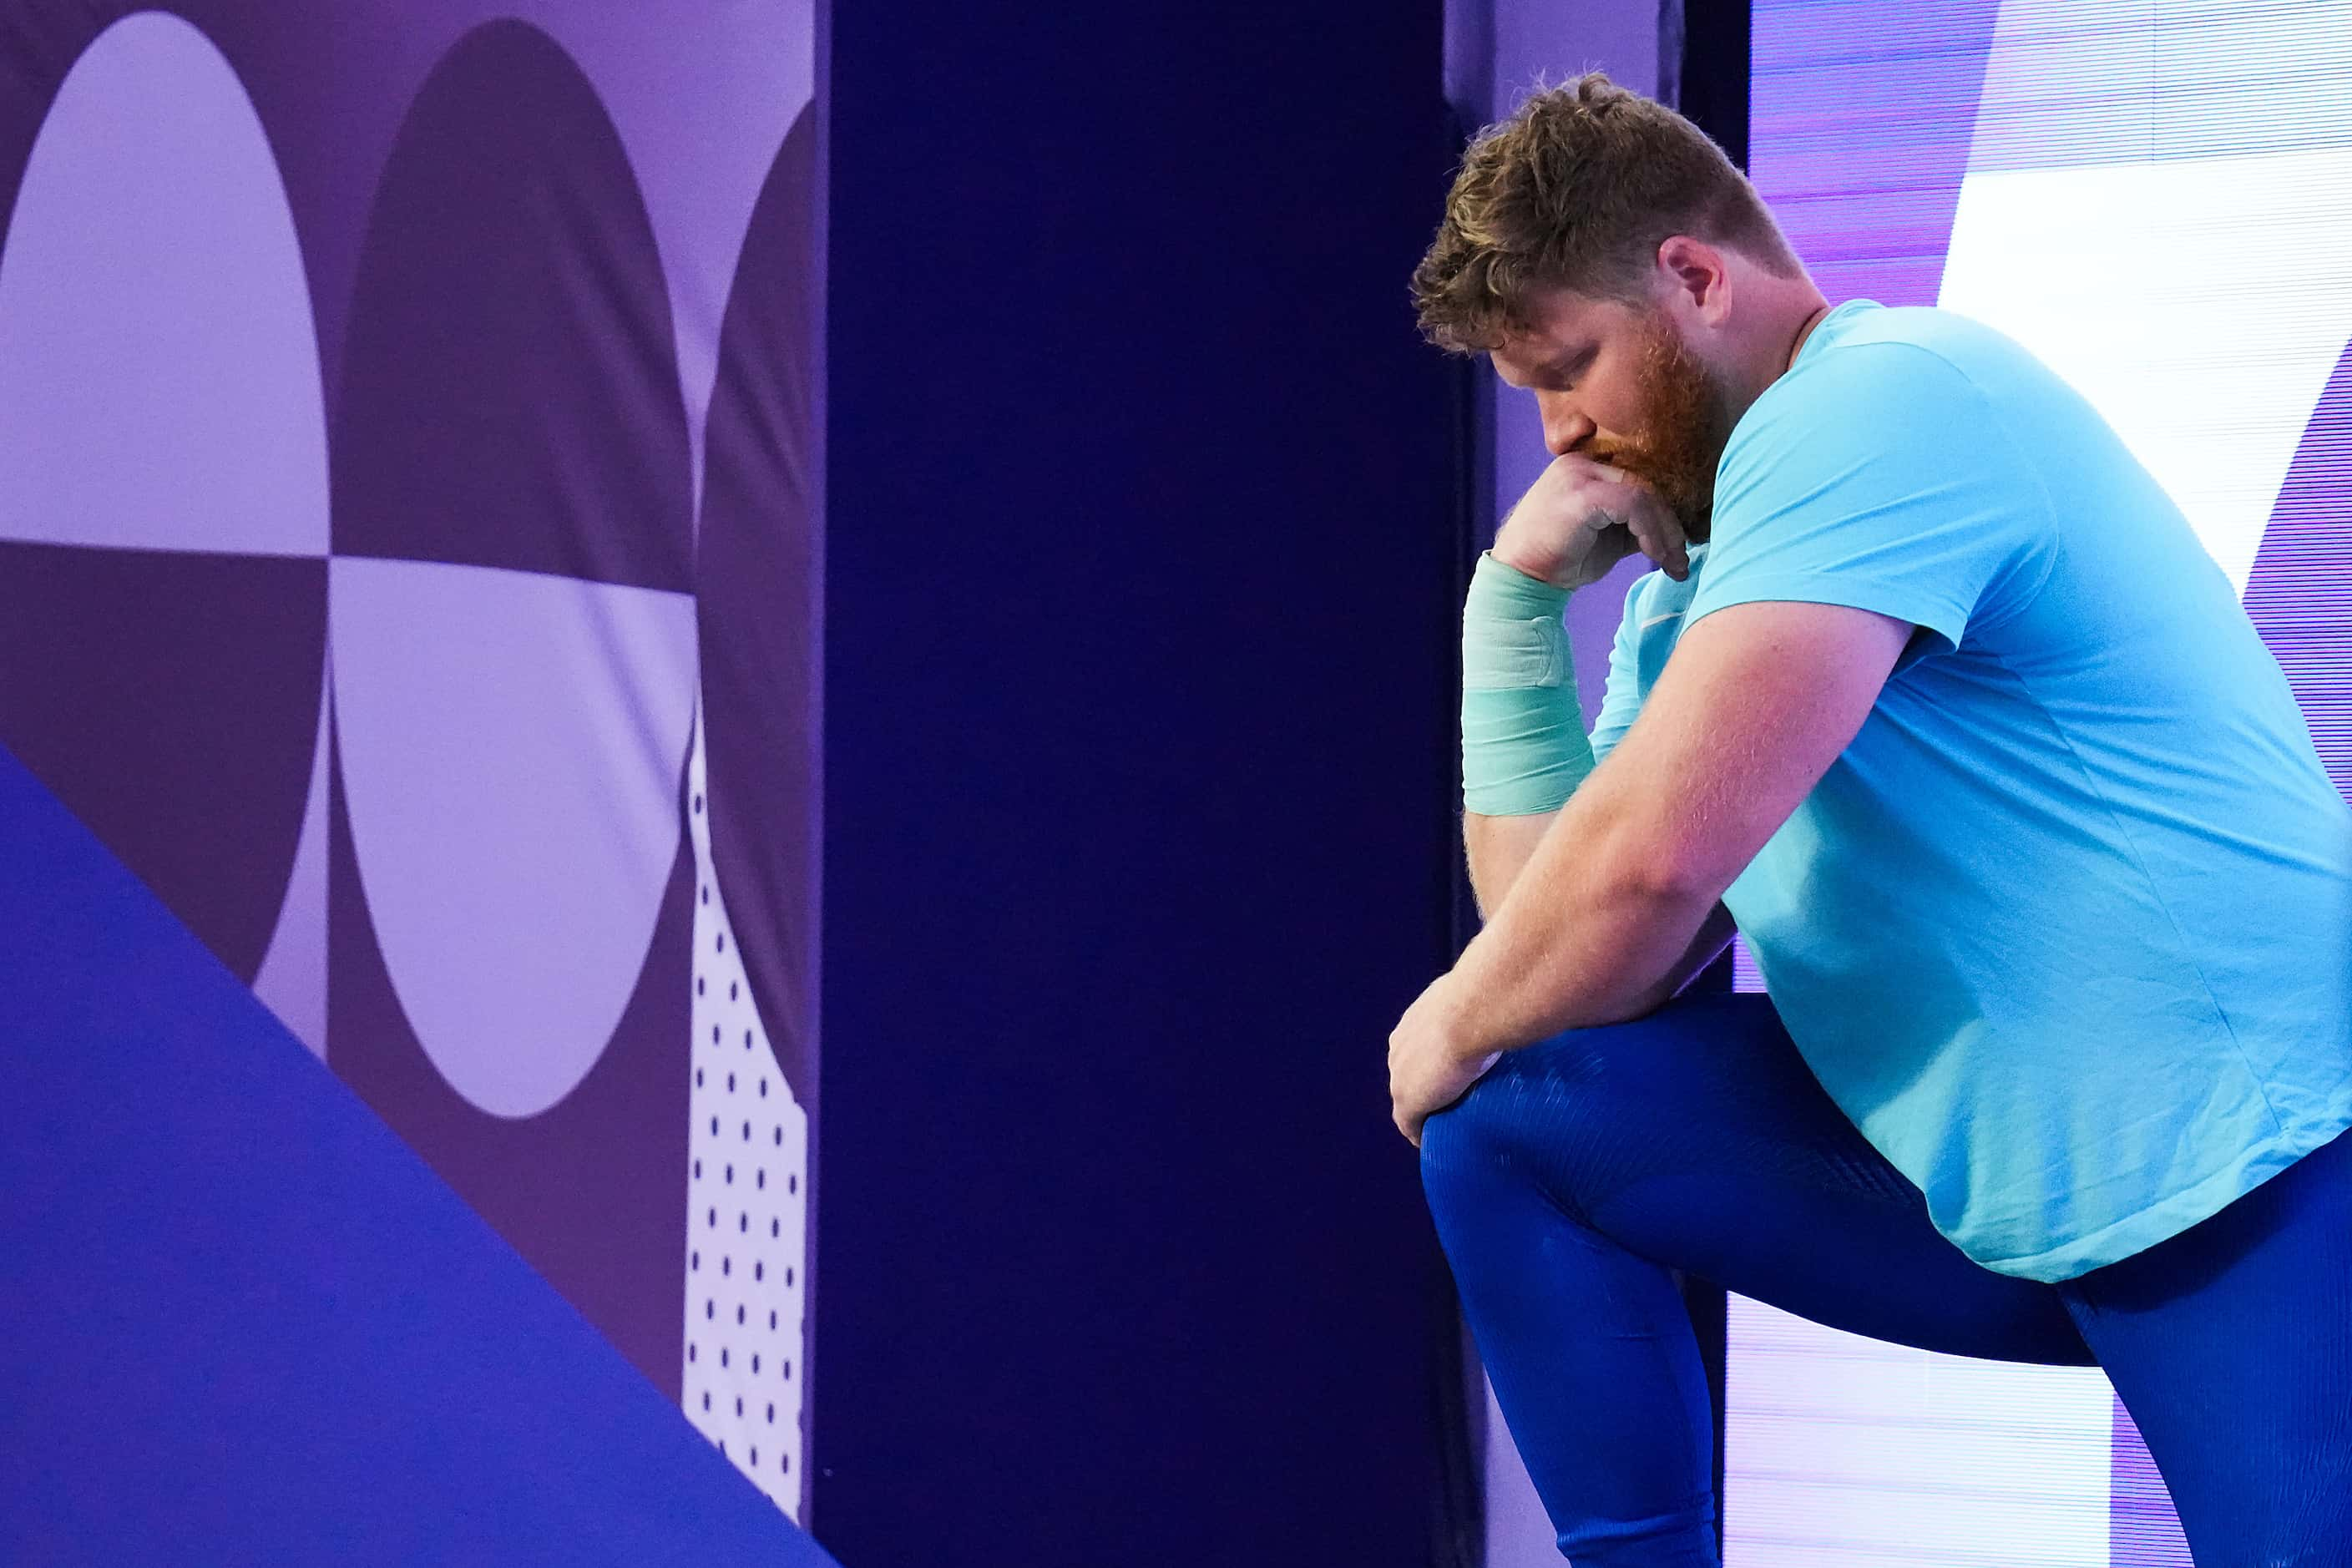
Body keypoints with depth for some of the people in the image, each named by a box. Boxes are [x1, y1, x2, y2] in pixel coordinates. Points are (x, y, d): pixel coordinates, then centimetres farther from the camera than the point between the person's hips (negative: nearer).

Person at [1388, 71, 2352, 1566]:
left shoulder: (1879, 403, -15)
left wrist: (1456, 1027, -4)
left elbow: (1651, 861, -24)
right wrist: (1516, 594, 6)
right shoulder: (1698, 569, 13)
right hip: (1990, 1191, 9)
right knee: (1509, 1111, -1)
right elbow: (1578, 956, 11)